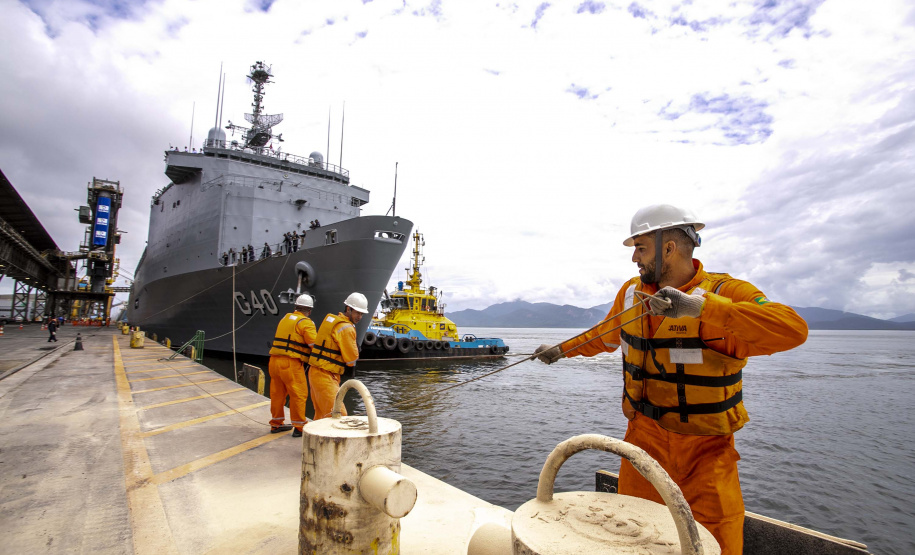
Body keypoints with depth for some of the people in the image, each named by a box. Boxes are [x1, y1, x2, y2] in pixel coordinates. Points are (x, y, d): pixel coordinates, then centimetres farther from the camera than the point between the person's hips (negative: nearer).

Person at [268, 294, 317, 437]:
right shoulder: (306, 323, -7)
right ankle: (299, 428, 7)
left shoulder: (285, 318, 16)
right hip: (291, 363, -8)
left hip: (274, 360, 8)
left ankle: (276, 424, 31)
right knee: (299, 394, 2)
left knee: (277, 393, 17)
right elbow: (315, 344, -12)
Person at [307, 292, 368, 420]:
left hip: (315, 372, 10)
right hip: (326, 377, -10)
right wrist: (356, 350, 8)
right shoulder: (346, 328, -15)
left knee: (322, 413, 21)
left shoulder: (331, 319, 12)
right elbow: (352, 360, -13)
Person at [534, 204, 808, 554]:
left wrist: (699, 307, -42)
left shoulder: (725, 293, -16)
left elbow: (793, 329, -33)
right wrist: (562, 350, 27)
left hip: (706, 450, -4)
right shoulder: (631, 292, 2)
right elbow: (606, 334, 20)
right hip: (644, 438, 5)